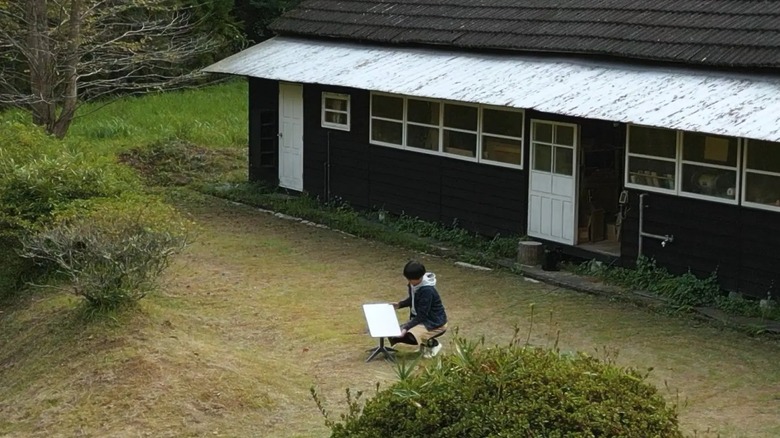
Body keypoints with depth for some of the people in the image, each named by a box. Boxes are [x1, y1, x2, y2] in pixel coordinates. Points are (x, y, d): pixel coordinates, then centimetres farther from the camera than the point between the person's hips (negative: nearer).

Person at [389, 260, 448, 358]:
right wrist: (399, 304, 0)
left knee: (410, 336, -31)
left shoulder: (427, 291, -29)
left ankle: (433, 344, -3)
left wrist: (406, 328, -30)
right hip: (421, 318, 9)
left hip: (435, 323, -9)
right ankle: (426, 342, 11)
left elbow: (422, 315, -26)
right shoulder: (413, 284, -5)